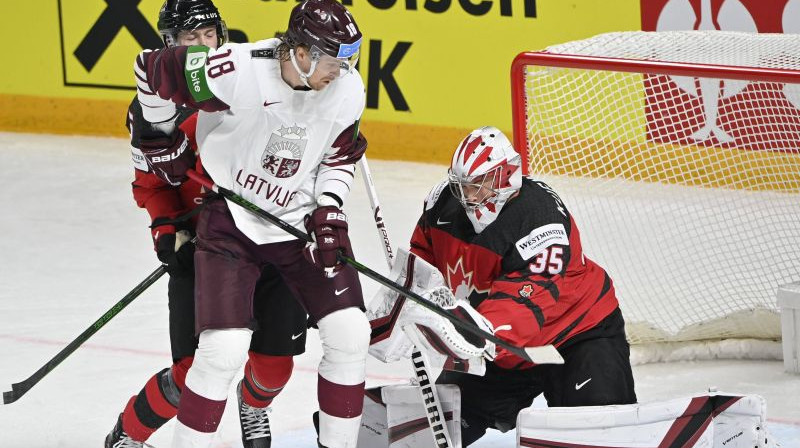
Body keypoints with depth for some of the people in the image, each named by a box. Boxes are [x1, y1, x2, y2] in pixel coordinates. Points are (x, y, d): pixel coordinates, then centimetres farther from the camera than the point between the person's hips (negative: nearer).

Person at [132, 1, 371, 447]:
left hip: (301, 220, 4)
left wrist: (329, 209, -7)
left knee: (350, 334, -4)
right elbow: (151, 68, -11)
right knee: (224, 348, -16)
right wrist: (161, 145, 1)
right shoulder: (235, 71, -27)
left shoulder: (347, 89, -11)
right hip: (231, 217, -4)